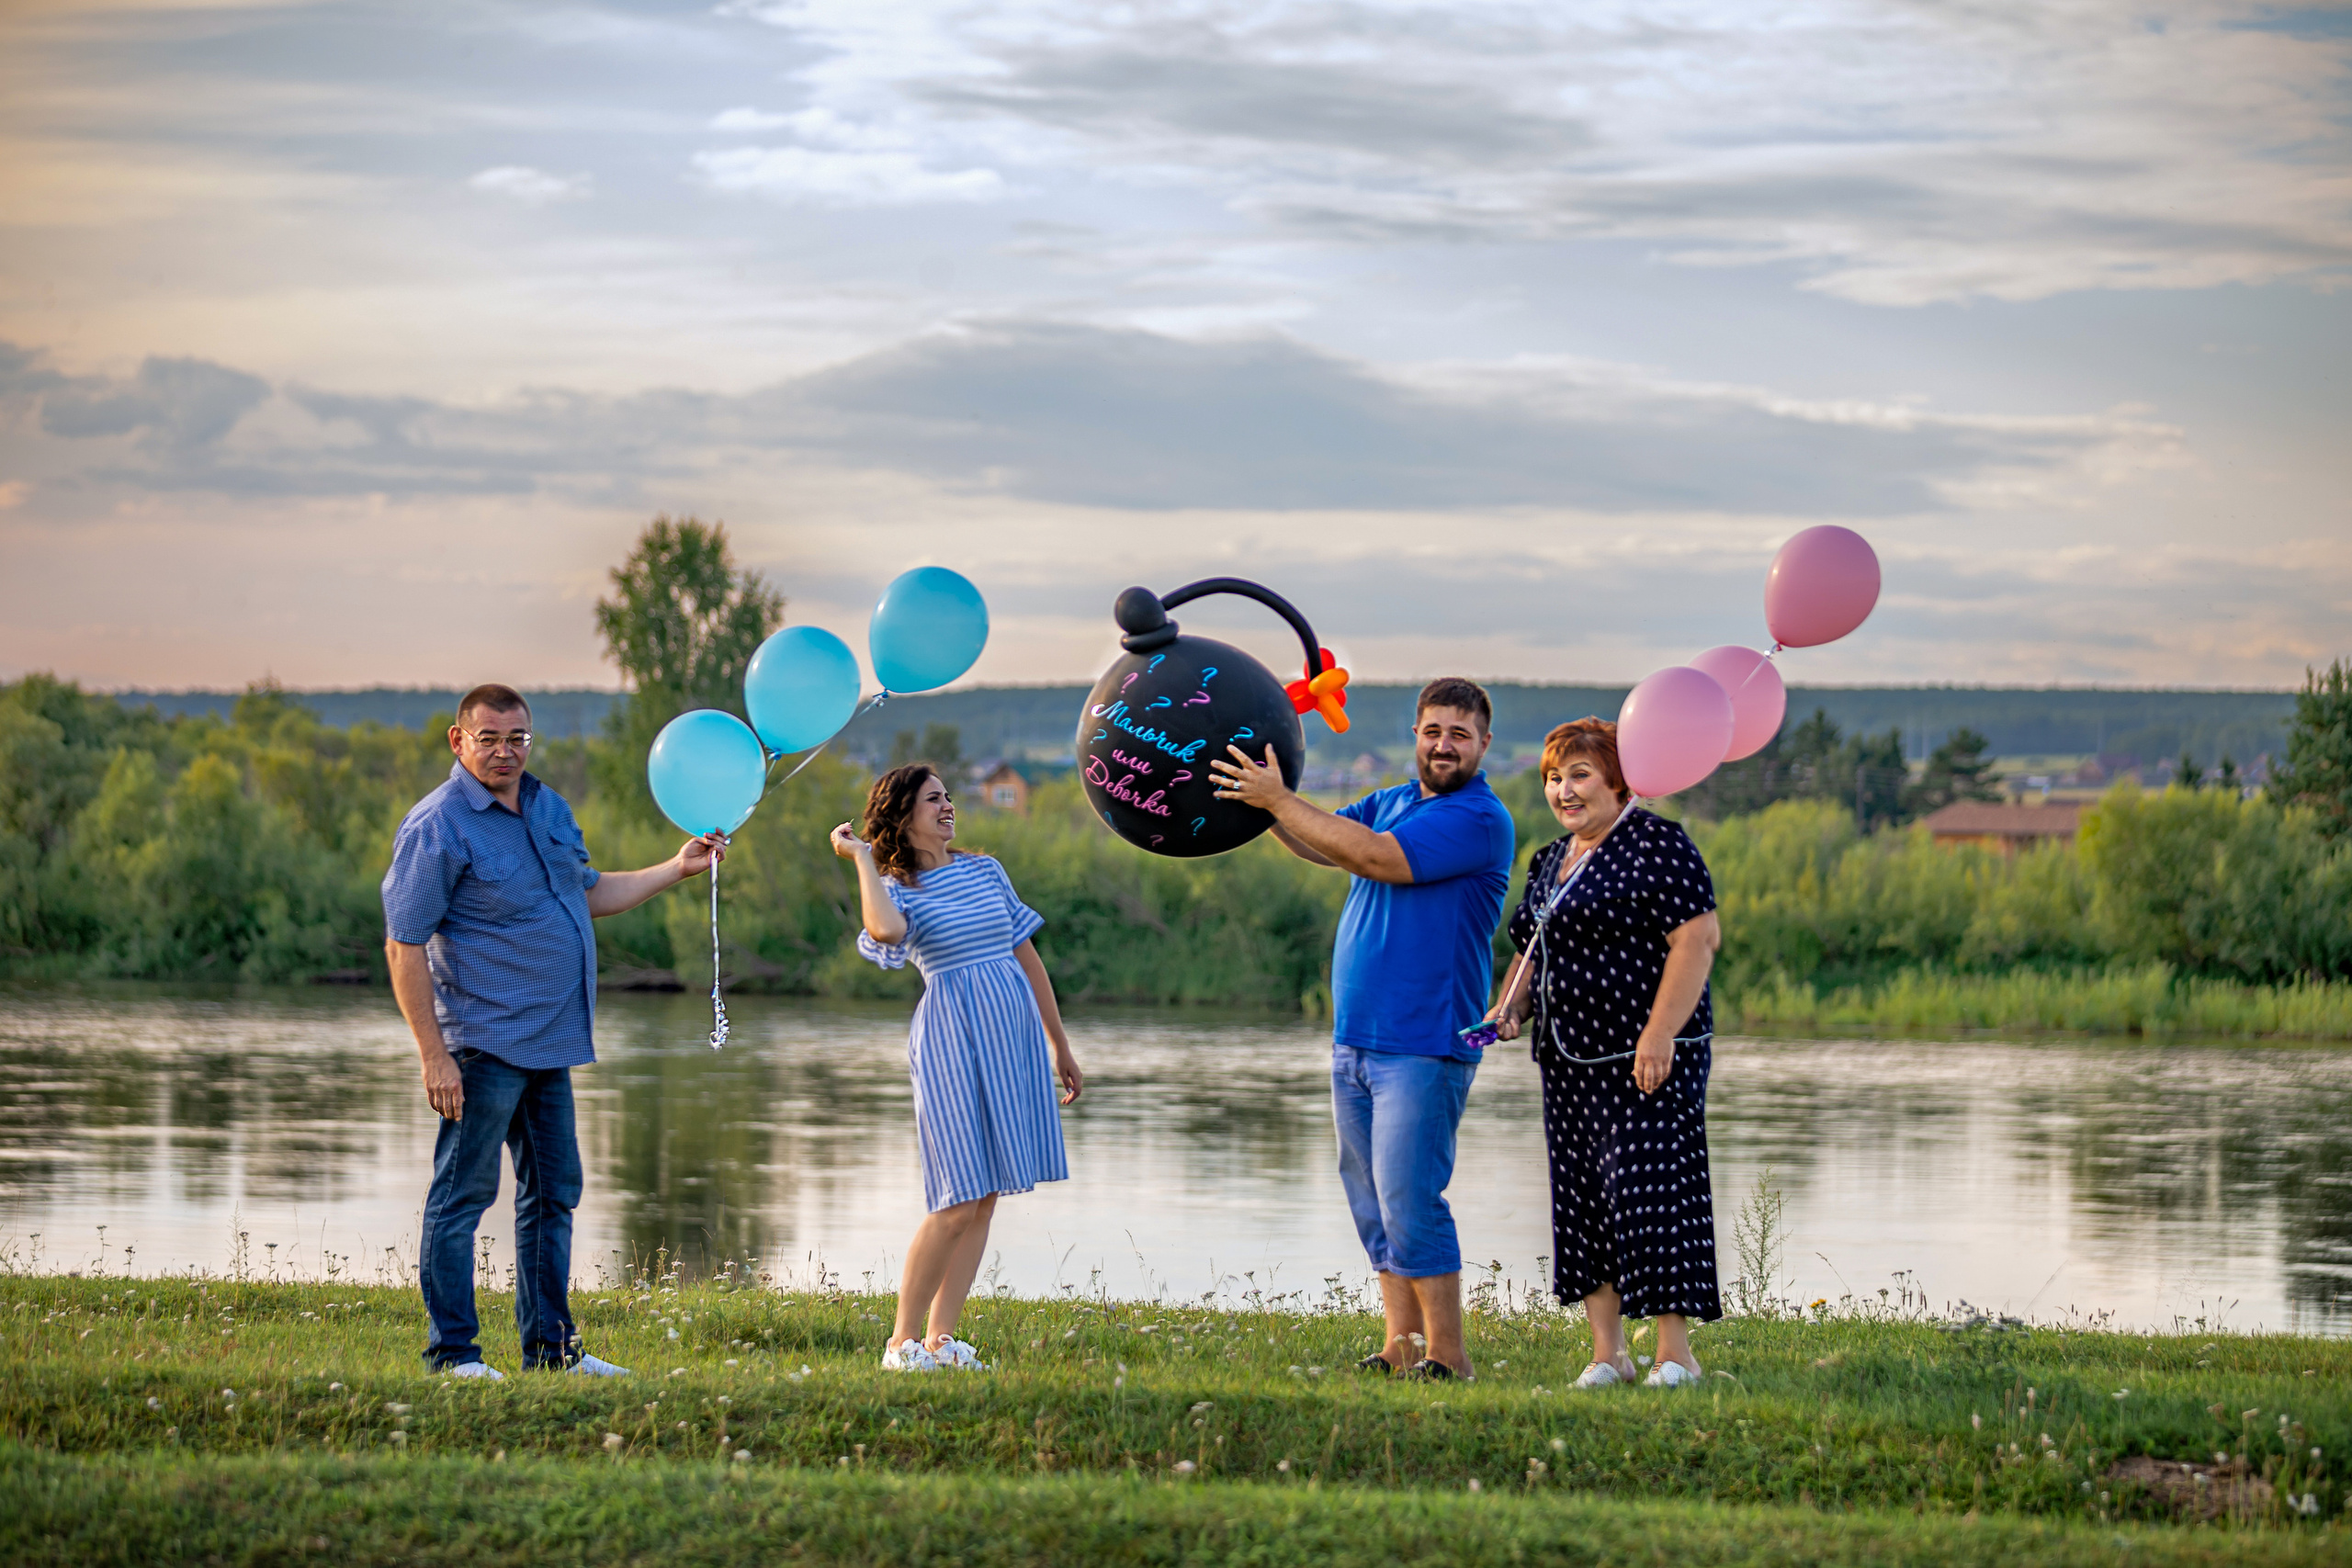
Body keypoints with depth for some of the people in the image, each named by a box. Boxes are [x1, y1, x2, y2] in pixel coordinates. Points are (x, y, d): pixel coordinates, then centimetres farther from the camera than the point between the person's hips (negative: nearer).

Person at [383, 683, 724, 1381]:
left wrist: (677, 869, 20)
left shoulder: (549, 809, 13)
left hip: (550, 1041, 9)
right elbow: (404, 945, -15)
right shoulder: (439, 826, -13)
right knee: (462, 1194, -4)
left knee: (553, 1192, 13)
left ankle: (550, 1344, 21)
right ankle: (451, 1351, 1)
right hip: (483, 1043, -9)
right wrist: (433, 1055, -20)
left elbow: (588, 893, 28)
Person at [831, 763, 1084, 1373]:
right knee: (959, 1201, -11)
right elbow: (884, 930, -28)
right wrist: (861, 858, -14)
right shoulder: (897, 889, -2)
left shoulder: (984, 871, 14)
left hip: (1013, 1036, 6)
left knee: (986, 1197, 3)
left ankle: (941, 1338, 8)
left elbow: (1026, 956, 18)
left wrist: (1060, 1045, 19)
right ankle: (902, 1341, -2)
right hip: (952, 1038, -6)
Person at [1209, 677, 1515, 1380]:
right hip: (1355, 1039, 8)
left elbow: (1377, 858, -20)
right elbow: (1319, 843, 12)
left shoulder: (1479, 819, -12)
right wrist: (1265, 795, -3)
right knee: (1372, 1200, 9)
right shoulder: (1393, 801, 16)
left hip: (1423, 1045, -8)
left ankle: (1448, 1358, -6)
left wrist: (1278, 799, -16)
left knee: (1408, 1201, -11)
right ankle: (1402, 1347, 14)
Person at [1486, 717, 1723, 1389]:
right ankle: (1607, 1354, 10)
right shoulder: (1551, 861, 17)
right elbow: (1534, 951, 28)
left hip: (1647, 1057, -9)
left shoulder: (1656, 847, -9)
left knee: (1650, 1193, -10)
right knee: (1581, 1199, 6)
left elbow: (1697, 938, -16)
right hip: (1570, 1060, 9)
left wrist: (1660, 1034, -22)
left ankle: (1676, 1354, -7)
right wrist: (1509, 1007, 8)